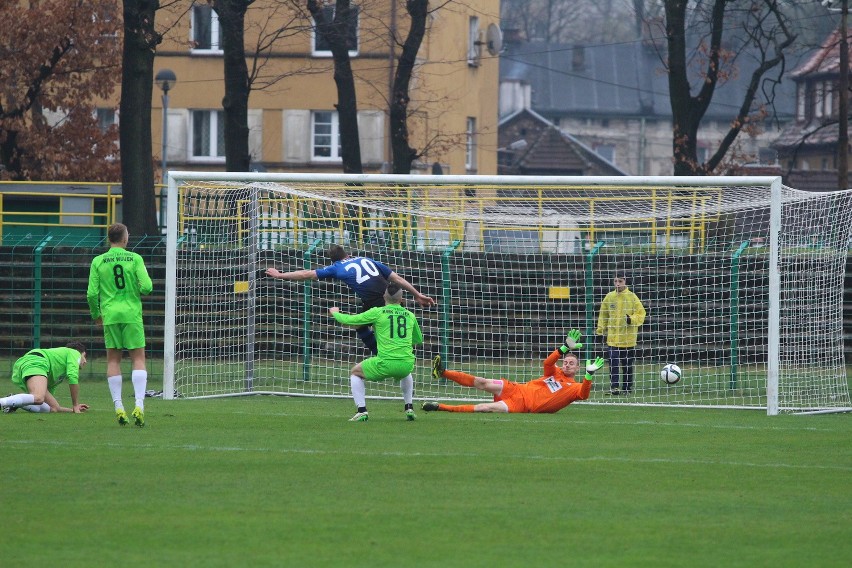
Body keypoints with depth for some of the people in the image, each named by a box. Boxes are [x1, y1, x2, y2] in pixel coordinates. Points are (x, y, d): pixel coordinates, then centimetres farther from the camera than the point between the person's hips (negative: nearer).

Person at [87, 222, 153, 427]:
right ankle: (139, 405, -12)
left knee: (113, 360, 7)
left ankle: (118, 407, 1)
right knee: (138, 358, 2)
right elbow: (147, 287, -9)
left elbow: (92, 293, 0)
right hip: (132, 314, -1)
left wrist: (96, 314, 15)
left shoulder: (98, 261, 2)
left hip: (110, 315, 1)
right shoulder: (135, 259, -2)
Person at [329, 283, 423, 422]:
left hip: (385, 363, -4)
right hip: (406, 365, 4)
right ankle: (409, 408, 30)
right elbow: (418, 340, 26)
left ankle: (362, 411, 8)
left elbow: (348, 320, 6)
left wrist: (335, 312, 28)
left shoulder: (377, 312, 0)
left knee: (355, 373, 22)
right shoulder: (410, 316, 11)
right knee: (406, 374, 42)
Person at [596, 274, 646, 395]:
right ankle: (614, 387, -11)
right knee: (613, 363, -10)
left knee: (627, 365, 8)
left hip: (628, 338, -1)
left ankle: (627, 387, 17)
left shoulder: (631, 297, -2)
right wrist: (600, 330, 8)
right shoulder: (609, 297, 5)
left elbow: (641, 314, -3)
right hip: (612, 338, 1)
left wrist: (632, 319, -21)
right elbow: (603, 315, 13)